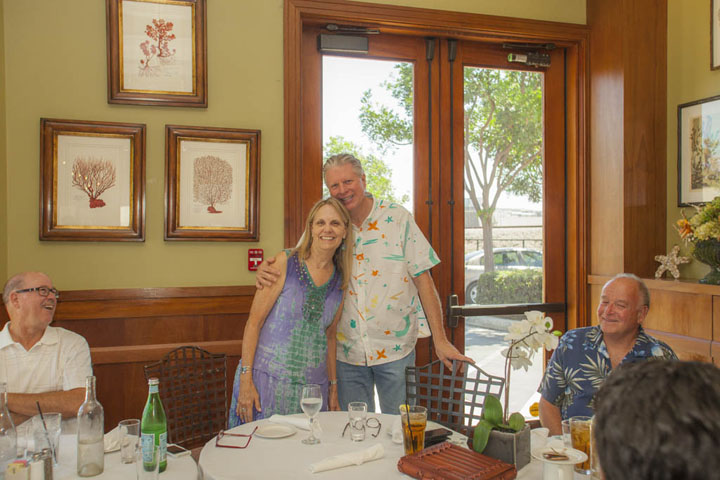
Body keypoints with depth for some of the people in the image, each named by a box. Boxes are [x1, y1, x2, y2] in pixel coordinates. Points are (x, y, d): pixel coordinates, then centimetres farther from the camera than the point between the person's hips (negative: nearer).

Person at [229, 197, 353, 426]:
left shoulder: (340, 280, 6)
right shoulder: (285, 262, -7)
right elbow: (254, 321, -8)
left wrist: (333, 386, 15)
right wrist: (245, 378, -12)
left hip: (313, 386, 4)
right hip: (268, 379, -4)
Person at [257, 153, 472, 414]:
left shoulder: (398, 218, -5)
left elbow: (423, 280, -5)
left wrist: (440, 340, -9)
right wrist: (265, 270, -16)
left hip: (395, 348, -2)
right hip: (347, 352, 2)